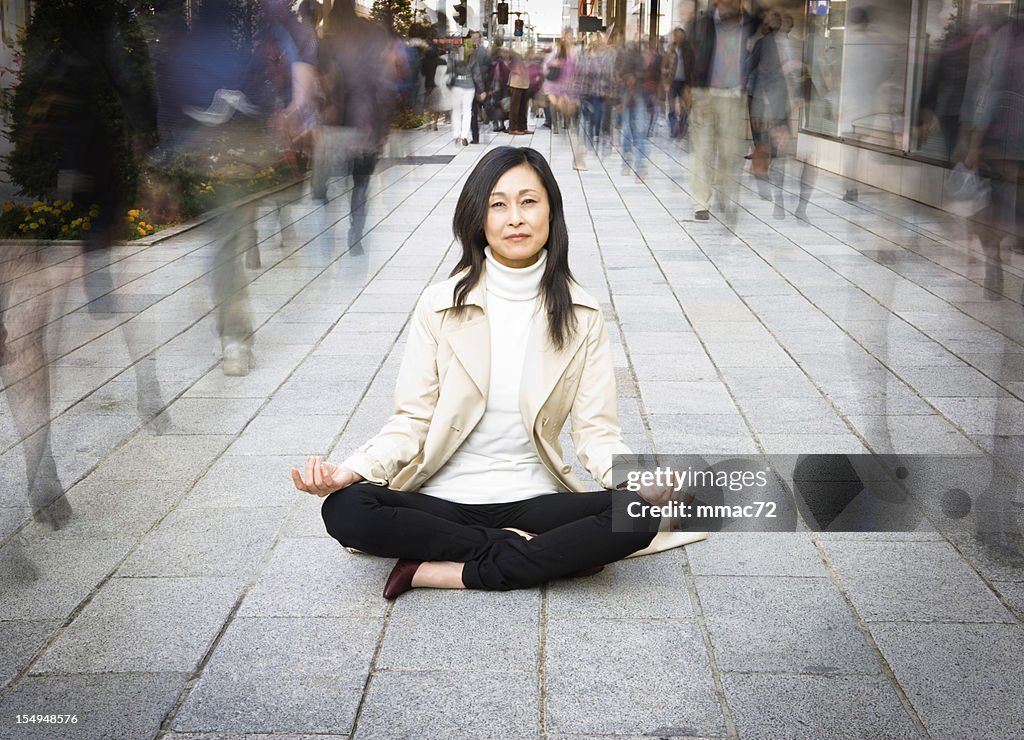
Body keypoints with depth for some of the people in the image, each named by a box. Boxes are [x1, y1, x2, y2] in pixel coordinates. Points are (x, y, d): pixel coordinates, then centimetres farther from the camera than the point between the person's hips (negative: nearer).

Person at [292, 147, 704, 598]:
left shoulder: (581, 316, 2)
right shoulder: (440, 305, -1)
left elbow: (596, 431, -2)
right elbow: (412, 420, -1)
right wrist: (351, 470, -20)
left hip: (533, 500, 1)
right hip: (443, 499, 0)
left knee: (637, 518, -27)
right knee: (345, 509, -29)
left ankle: (442, 571, -22)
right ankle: (521, 549, -15)